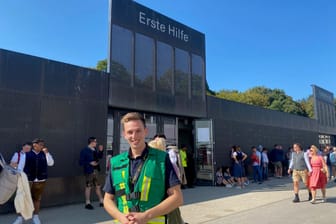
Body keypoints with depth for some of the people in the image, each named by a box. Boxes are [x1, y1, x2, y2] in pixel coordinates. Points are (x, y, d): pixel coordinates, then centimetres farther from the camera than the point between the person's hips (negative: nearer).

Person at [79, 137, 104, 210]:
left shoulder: (95, 150, 8)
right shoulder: (84, 151, -11)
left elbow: (100, 157, 21)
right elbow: (81, 162, -13)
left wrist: (101, 151, 4)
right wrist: (90, 163, -21)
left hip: (96, 171, 7)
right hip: (89, 171, -7)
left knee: (98, 186, 13)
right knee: (88, 187, 1)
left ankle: (101, 202, 21)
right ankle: (88, 203, 12)